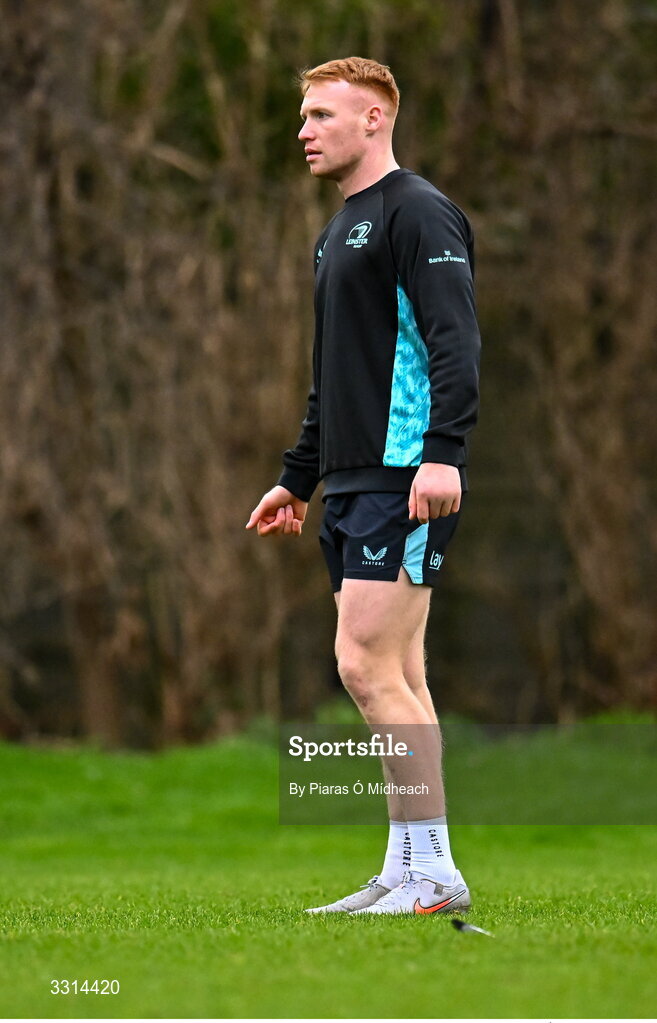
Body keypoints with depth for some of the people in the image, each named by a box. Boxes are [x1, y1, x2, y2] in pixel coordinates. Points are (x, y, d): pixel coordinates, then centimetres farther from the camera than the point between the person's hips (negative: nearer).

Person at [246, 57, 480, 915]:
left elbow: (456, 339, -19)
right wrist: (298, 480, 28)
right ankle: (407, 876, 11)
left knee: (367, 667, -13)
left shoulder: (417, 213, -8)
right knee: (395, 679, 8)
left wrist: (442, 453, -29)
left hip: (405, 482, -10)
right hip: (353, 484, 10)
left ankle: (435, 873, -9)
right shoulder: (338, 232, 21)